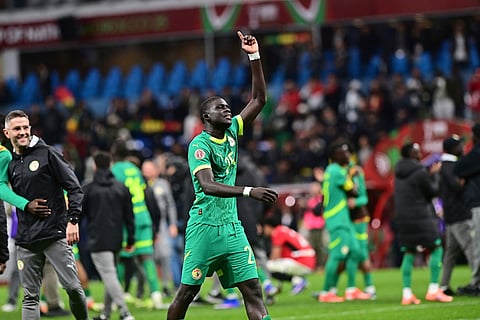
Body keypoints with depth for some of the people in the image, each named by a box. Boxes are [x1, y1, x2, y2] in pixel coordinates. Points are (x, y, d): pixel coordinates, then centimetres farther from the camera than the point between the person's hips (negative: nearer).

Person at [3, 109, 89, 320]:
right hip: (26, 241, 4)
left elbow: (74, 188, -3)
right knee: (30, 296, 2)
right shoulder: (10, 164, 14)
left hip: (55, 235, -4)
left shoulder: (47, 153, 0)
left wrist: (73, 220, -16)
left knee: (72, 287, -9)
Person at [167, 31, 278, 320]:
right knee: (188, 292, 0)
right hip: (204, 227, -6)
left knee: (253, 289, -5)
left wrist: (255, 57, 1)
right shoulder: (199, 144, -11)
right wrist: (248, 192, -36)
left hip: (232, 227, 6)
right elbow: (208, 186, -25)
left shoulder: (232, 132, 10)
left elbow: (259, 99, 11)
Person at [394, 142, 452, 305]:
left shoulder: (399, 173, 11)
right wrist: (434, 175, 9)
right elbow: (433, 191, -8)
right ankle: (433, 290, -5)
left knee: (408, 253, 9)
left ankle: (407, 293, 2)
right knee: (436, 249, 1)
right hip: (421, 217, -7)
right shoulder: (420, 172, -14)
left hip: (402, 218, 7)